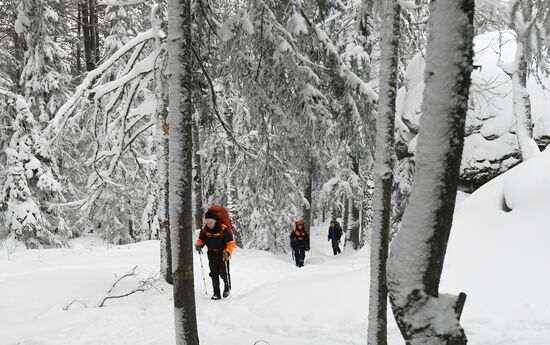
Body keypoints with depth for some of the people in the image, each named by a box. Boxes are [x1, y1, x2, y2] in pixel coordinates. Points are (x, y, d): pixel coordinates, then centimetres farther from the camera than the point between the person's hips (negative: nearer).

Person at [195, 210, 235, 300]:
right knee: (214, 274, 3)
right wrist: (198, 245, -12)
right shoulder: (204, 229, -7)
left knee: (224, 273, -6)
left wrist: (227, 252, -29)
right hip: (212, 254, 4)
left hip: (223, 253, -4)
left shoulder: (223, 229, -22)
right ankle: (216, 293, 13)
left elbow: (231, 242, -15)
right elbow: (201, 239, 10)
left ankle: (227, 287, 24)